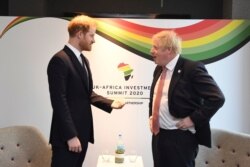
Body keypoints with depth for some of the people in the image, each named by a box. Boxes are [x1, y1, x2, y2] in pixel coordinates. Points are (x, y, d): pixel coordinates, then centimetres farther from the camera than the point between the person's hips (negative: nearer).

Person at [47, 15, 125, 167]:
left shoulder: (83, 60, 15)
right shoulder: (60, 60, -16)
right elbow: (59, 101, -20)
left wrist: (110, 103, 3)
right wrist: (70, 136, -21)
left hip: (82, 131, 9)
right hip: (67, 135, -9)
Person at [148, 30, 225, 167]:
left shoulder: (192, 68, -16)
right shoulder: (159, 69, 9)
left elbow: (217, 98, -20)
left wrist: (193, 119, -18)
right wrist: (151, 116, 11)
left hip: (180, 137, -8)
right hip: (158, 134, 8)